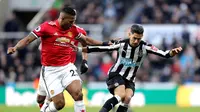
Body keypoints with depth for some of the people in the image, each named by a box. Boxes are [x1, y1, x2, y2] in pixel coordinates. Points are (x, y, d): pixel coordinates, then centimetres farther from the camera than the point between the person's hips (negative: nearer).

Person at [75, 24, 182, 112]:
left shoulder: (145, 47, -9)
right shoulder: (121, 44, -11)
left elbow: (164, 54, -15)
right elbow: (101, 48, -7)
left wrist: (172, 52, -38)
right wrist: (79, 49, -10)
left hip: (129, 80, 2)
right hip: (116, 75, -2)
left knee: (127, 98, -23)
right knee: (121, 95, -30)